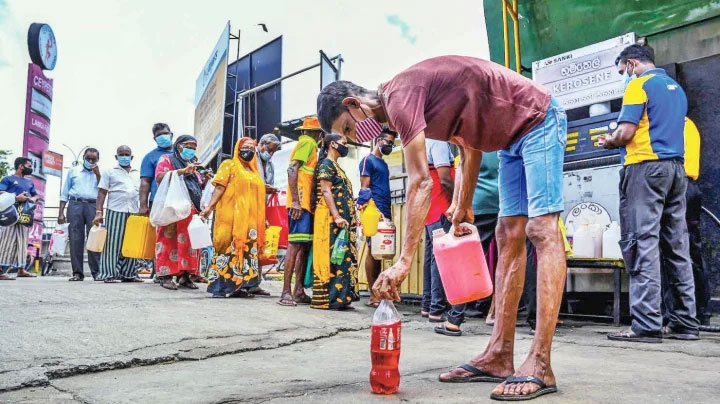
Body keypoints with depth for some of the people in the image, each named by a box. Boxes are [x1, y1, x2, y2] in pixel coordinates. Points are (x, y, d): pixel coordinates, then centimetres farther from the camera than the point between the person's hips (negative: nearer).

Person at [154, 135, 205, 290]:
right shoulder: (167, 159, 8)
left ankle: (185, 275, 4)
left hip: (190, 211, 6)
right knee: (169, 240, -7)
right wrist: (183, 171, -16)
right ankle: (166, 275, -4)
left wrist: (205, 179, 11)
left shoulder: (192, 165, 28)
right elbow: (160, 177, -11)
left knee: (189, 242, 0)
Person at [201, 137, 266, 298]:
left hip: (249, 218, 6)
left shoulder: (254, 171, 21)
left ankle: (240, 286, 8)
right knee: (228, 248, -8)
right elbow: (219, 188, -4)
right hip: (230, 216, -6)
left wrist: (262, 219, 21)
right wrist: (210, 207, -15)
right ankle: (220, 286, -4)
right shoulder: (229, 165, 6)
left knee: (247, 250, 3)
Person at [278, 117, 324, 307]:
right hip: (300, 203, -9)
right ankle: (286, 292, -12)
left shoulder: (306, 143, 23)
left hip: (305, 204, 9)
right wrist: (295, 201, -22)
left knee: (304, 246, 8)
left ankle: (299, 291, 10)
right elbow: (292, 169, -15)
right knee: (295, 244, -12)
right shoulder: (308, 142, -3)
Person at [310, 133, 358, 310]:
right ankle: (330, 298, -9)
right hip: (331, 219, -10)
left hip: (342, 219, 10)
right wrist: (337, 217, -22)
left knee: (344, 257, 6)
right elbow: (325, 191, -14)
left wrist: (350, 219, 18)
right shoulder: (326, 164, -3)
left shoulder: (336, 167, 25)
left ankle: (341, 297, 9)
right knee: (331, 256, -10)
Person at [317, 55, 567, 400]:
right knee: (509, 236, 3)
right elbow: (469, 148, 15)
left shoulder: (399, 96, -21)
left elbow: (420, 182, -27)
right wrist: (463, 205, 14)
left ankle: (539, 366, -18)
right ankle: (498, 357, 5)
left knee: (541, 230, -17)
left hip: (538, 121, -10)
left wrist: (404, 260, -27)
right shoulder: (415, 102, 9)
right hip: (513, 139, 10)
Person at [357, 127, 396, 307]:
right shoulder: (368, 160, 0)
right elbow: (365, 188, -8)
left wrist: (389, 211, 14)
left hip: (385, 213, 8)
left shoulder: (384, 164, 24)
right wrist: (376, 211, -17)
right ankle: (373, 295, -6)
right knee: (372, 251, -7)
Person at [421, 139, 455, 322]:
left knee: (432, 255, 13)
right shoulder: (439, 141, -12)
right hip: (441, 210, -10)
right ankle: (437, 309, -7)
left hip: (429, 209, 10)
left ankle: (428, 305, 19)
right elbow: (445, 180, -20)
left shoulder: (424, 142, 17)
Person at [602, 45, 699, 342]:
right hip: (676, 167, 8)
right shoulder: (676, 88, 22)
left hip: (646, 167, -8)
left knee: (643, 242, -10)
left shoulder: (639, 85, -3)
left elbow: (626, 133, -13)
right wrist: (620, 141, 26)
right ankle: (684, 322, 11)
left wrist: (609, 142, 8)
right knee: (677, 245, 8)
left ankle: (646, 325, -13)